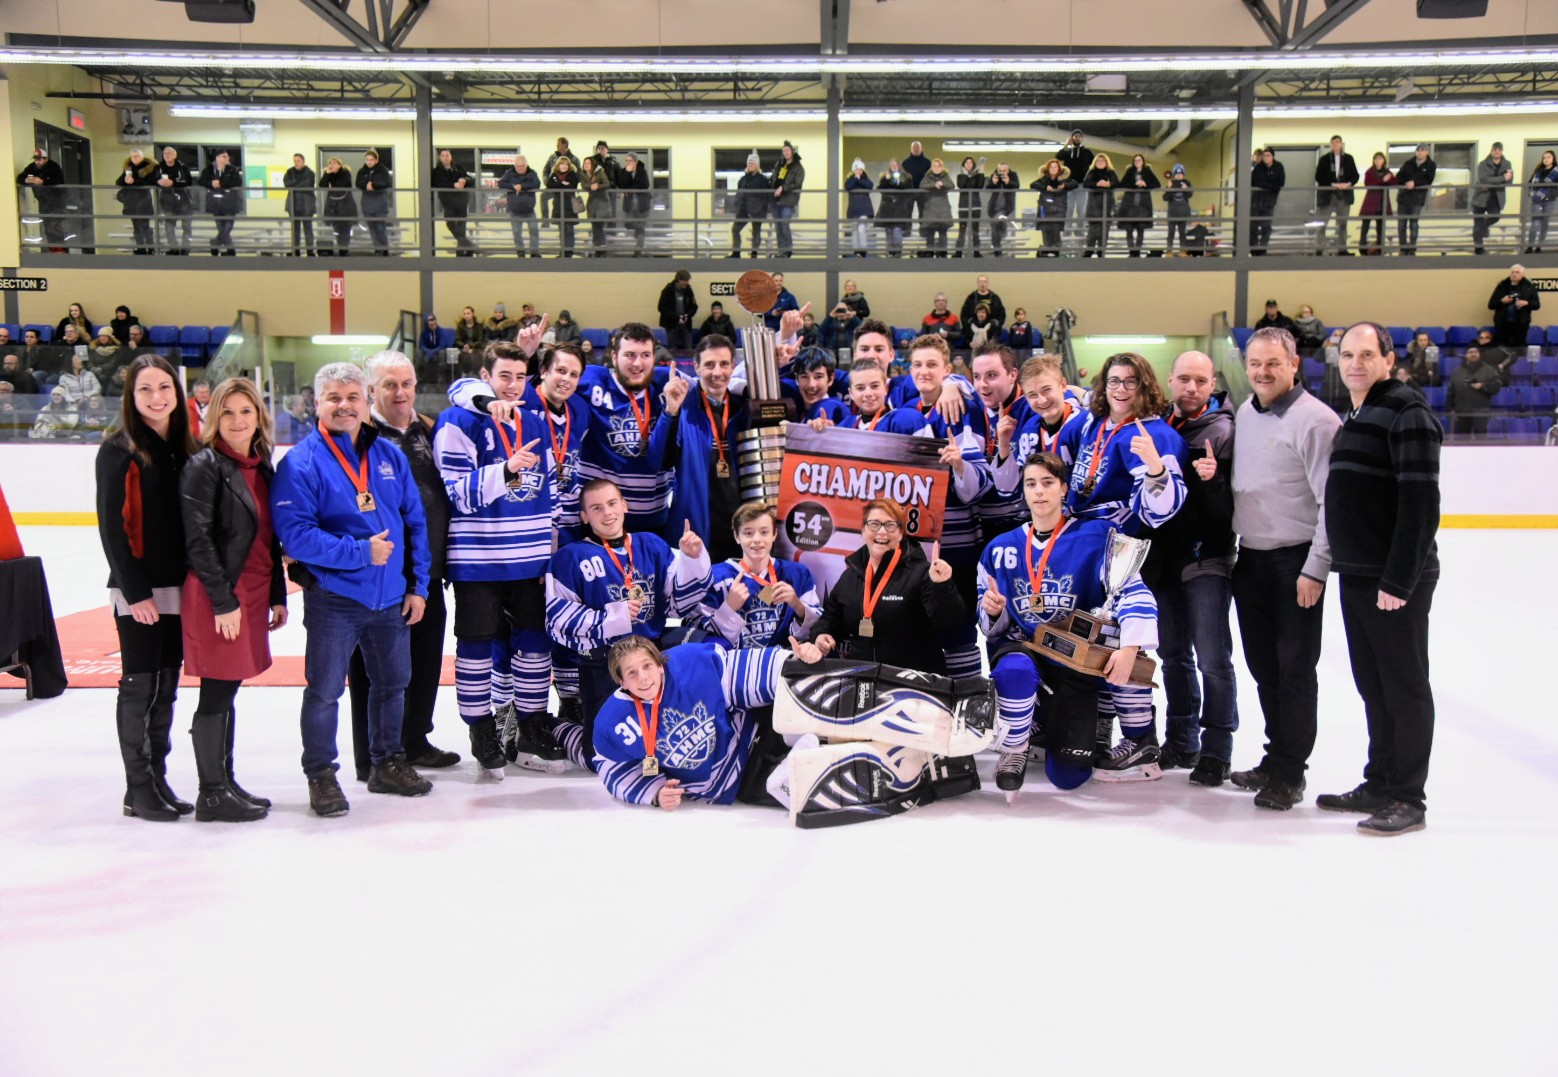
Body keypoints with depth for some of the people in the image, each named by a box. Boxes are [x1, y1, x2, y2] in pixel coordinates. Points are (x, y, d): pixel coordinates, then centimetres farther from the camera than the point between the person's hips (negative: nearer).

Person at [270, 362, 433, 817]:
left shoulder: (390, 455, 6)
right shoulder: (301, 463, -10)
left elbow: (415, 522, 9)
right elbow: (294, 534, -18)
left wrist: (417, 585, 5)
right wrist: (360, 553, -21)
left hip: (391, 597, 5)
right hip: (333, 598, -5)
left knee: (393, 682, 17)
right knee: (325, 690, 2)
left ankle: (388, 763, 34)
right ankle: (320, 775, 18)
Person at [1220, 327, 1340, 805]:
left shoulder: (1315, 420, -12)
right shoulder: (1244, 413, 11)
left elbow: (1332, 501, -15)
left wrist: (1316, 568, -17)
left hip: (1295, 563, -7)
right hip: (1250, 559, 7)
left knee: (1295, 669, 0)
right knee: (1263, 665, 14)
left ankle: (1289, 774, 9)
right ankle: (1276, 758, 26)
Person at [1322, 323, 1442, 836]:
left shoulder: (1408, 415, -13)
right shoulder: (1352, 419, 15)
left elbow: (1421, 505, -19)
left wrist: (1398, 581, -21)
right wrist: (1349, 568, 16)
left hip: (1396, 582, -9)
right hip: (1356, 577, 9)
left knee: (1404, 686, 0)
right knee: (1373, 686, 15)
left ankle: (1407, 799, 9)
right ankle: (1380, 785, 26)